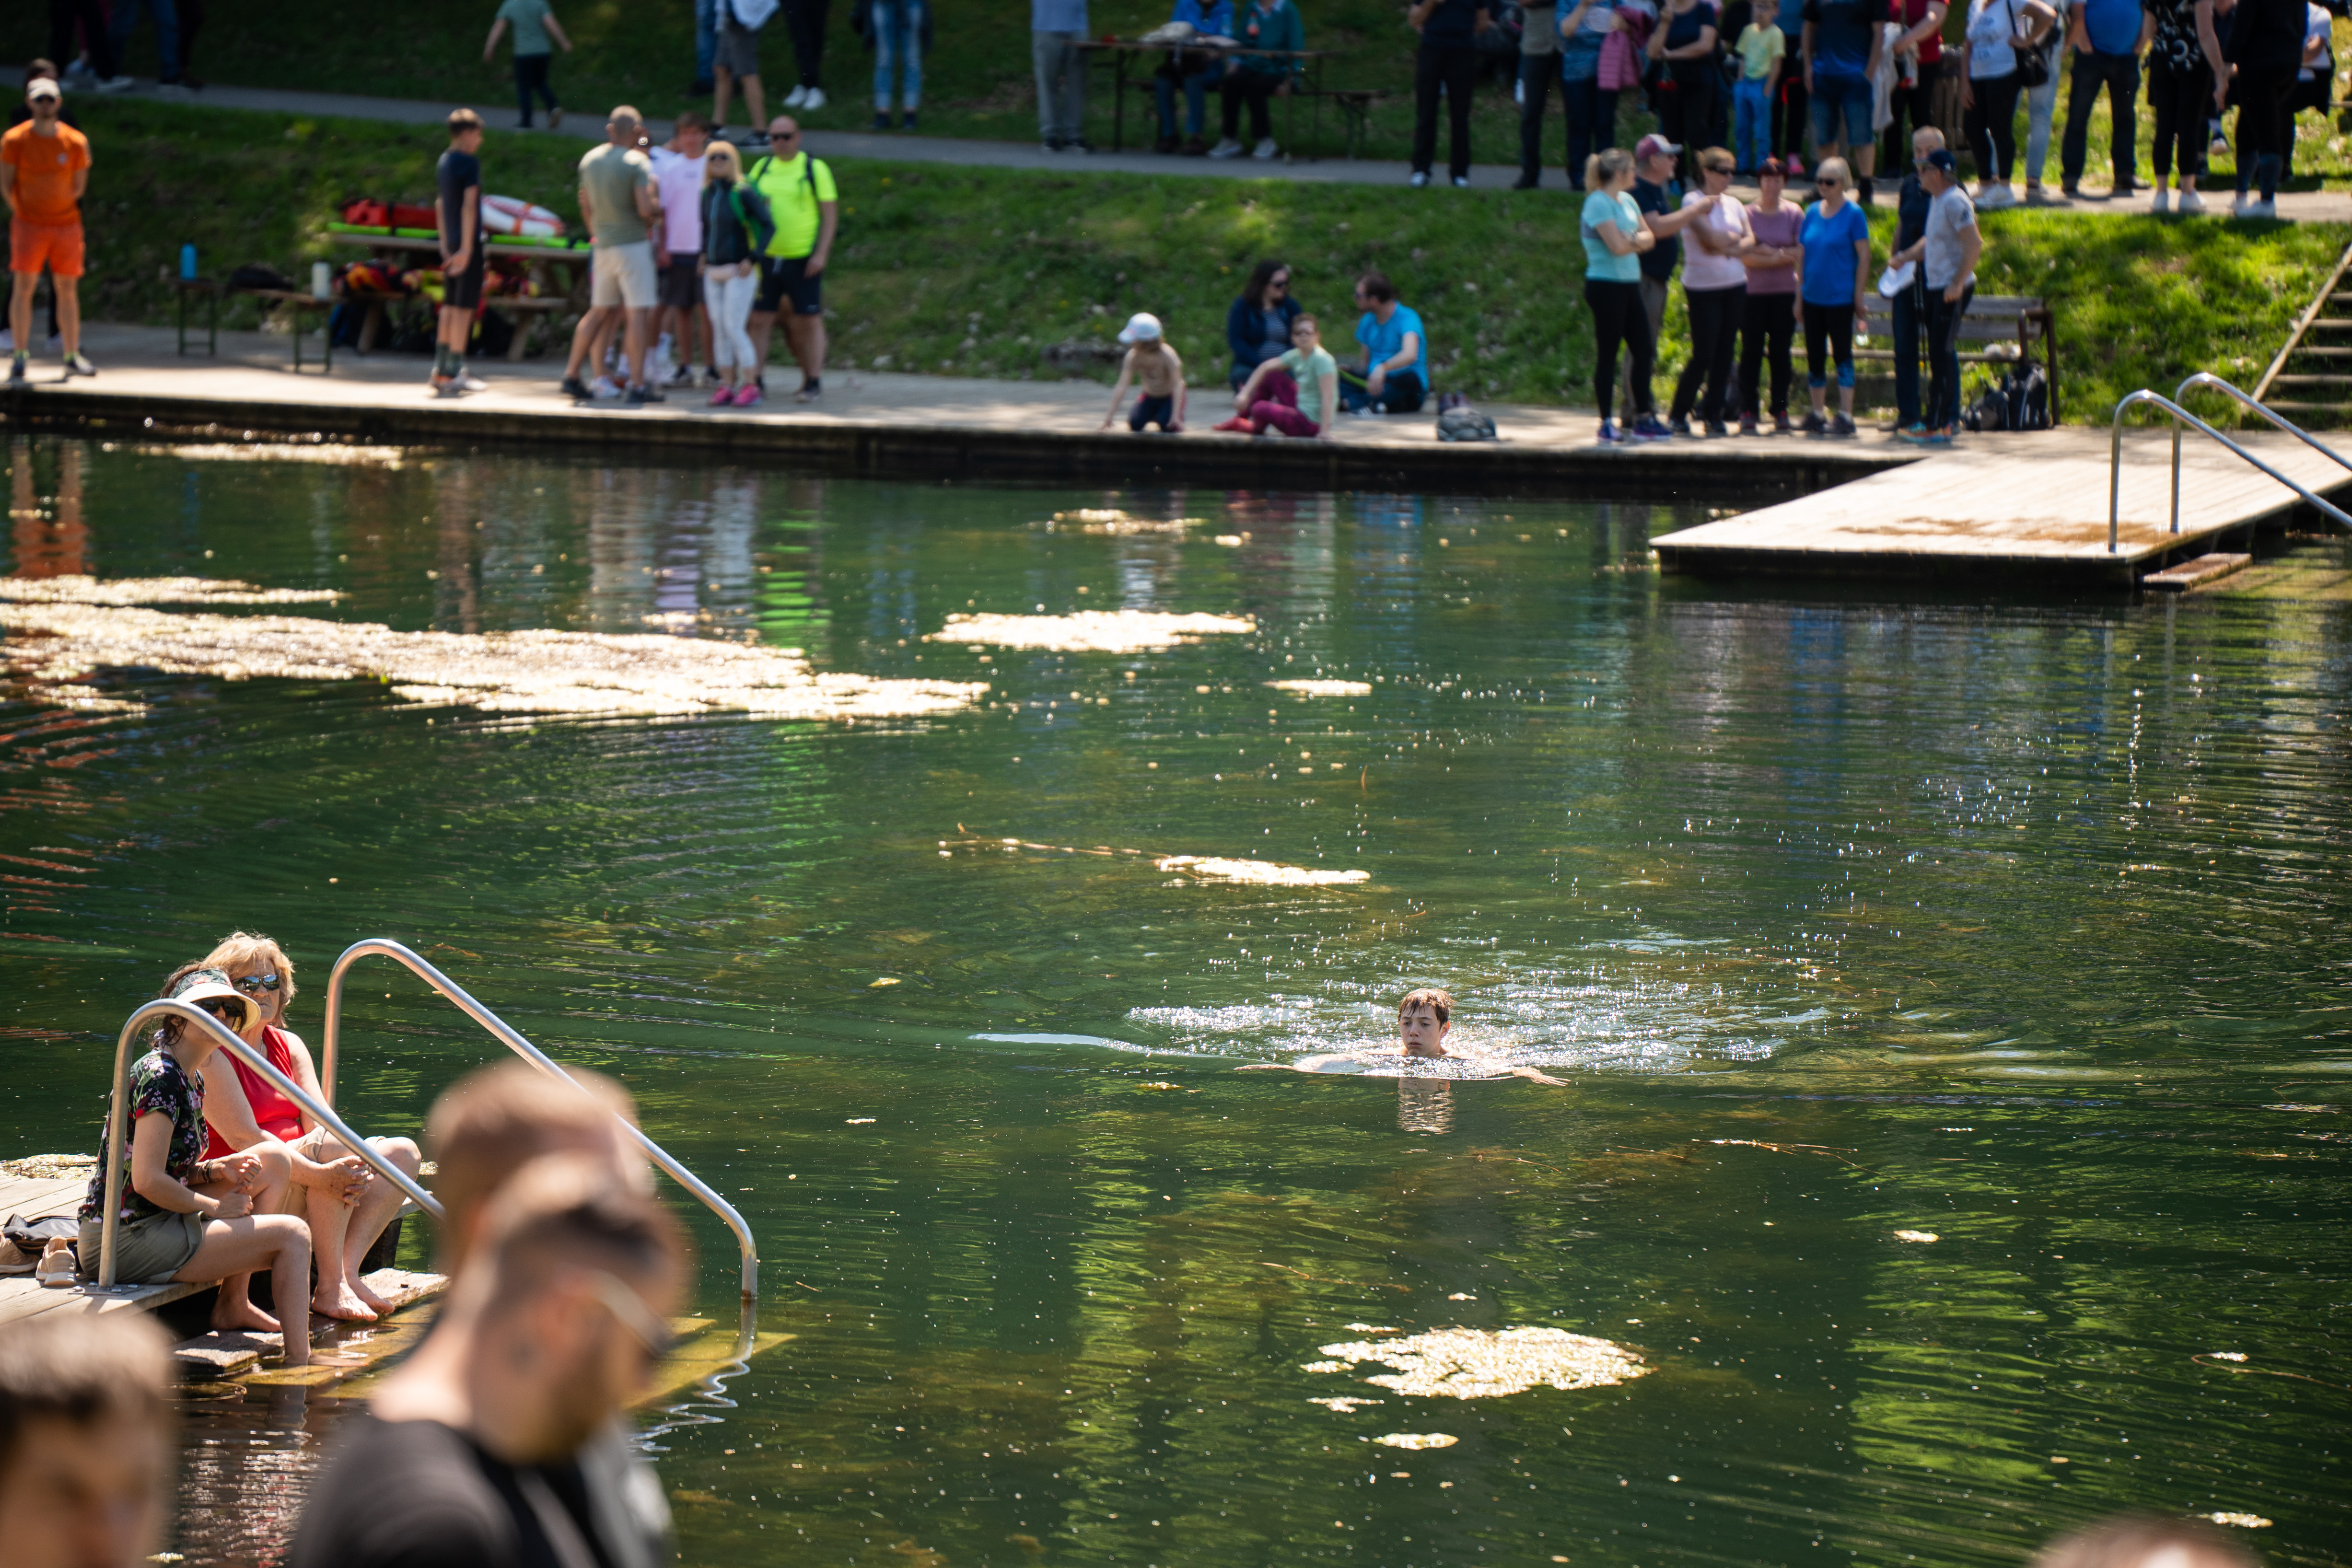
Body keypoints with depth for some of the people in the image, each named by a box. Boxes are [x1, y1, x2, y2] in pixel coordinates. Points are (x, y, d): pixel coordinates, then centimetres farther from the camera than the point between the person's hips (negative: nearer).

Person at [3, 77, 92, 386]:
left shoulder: (75, 142, -1)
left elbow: (79, 186, 7)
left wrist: (54, 206, 5)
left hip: (67, 224, 2)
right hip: (29, 223, -2)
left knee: (67, 289, 5)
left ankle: (72, 357, 11)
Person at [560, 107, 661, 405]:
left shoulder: (590, 160, 6)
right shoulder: (637, 163, -14)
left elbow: (585, 204, 17)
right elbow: (646, 209, -21)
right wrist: (659, 207, 2)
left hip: (603, 244, 7)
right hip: (633, 244, -7)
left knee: (599, 312, 17)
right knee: (637, 314, -5)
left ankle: (572, 375, 17)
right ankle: (637, 386, -8)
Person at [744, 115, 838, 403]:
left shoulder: (815, 168, -2)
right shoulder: (761, 168, 10)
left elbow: (830, 214, -3)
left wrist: (821, 253, -11)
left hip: (803, 259, -4)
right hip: (766, 257, 4)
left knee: (808, 321, 2)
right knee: (760, 319, 1)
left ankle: (814, 382, 9)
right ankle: (755, 381, 5)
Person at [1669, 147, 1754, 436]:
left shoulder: (1734, 204, 12)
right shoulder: (1692, 201, -7)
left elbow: (1750, 241, 6)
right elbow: (1710, 238, -17)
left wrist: (1728, 246, -12)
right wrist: (1735, 239, -1)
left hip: (1735, 286, 6)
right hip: (1702, 288, -6)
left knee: (1725, 352, 5)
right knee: (1704, 354, -7)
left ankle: (1714, 415, 12)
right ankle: (1678, 414, 5)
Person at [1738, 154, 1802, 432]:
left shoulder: (1793, 213, 5)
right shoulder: (1748, 213, 2)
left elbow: (1801, 252, -2)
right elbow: (1745, 256, -5)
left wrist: (1768, 252, -12)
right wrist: (1781, 257, -12)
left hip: (1784, 293, 1)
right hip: (1753, 293, -1)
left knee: (1781, 352, 3)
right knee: (1751, 352, -3)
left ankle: (1781, 412, 7)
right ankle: (1748, 412, -1)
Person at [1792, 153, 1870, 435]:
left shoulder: (1853, 214, -7)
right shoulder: (1812, 212, 8)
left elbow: (1864, 257, -7)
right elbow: (1801, 254, 12)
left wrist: (1859, 296, -10)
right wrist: (1799, 295, 9)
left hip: (1840, 298, -5)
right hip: (1813, 297, 5)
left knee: (1842, 354, -1)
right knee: (1815, 356, 10)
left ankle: (1846, 417, 1)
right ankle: (1817, 414, 19)